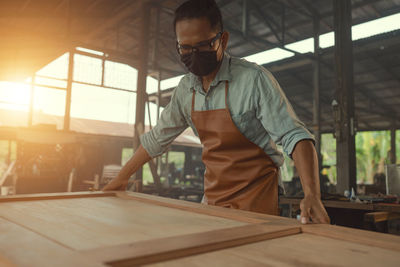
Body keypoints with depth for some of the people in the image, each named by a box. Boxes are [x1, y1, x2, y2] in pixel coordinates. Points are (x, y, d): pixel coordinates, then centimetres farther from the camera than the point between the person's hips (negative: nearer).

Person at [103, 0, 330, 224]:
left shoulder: (254, 79, -16)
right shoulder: (186, 88, 1)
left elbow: (293, 135, -20)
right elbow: (158, 138, 12)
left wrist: (313, 195, -34)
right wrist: (121, 178, 17)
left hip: (256, 198, -5)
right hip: (212, 198, 5)